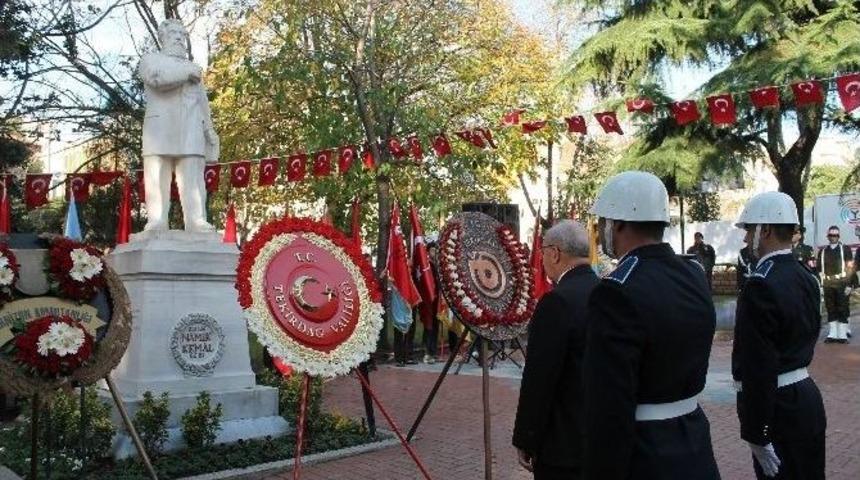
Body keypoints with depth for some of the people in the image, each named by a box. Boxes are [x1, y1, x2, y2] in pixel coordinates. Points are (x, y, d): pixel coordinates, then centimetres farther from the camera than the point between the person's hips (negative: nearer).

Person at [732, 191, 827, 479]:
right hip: (807, 397, 9)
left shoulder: (761, 286, -22)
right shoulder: (808, 278, 7)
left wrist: (756, 436, -21)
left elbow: (759, 368, -24)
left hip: (778, 406, -9)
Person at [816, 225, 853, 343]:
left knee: (842, 310, 0)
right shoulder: (822, 251, 12)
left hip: (842, 285, -3)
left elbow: (850, 267, -1)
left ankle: (842, 335, 4)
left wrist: (849, 284, -9)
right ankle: (832, 334, 12)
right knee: (831, 311, 7)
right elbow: (819, 269, 13)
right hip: (828, 285, 3)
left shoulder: (845, 249, 4)